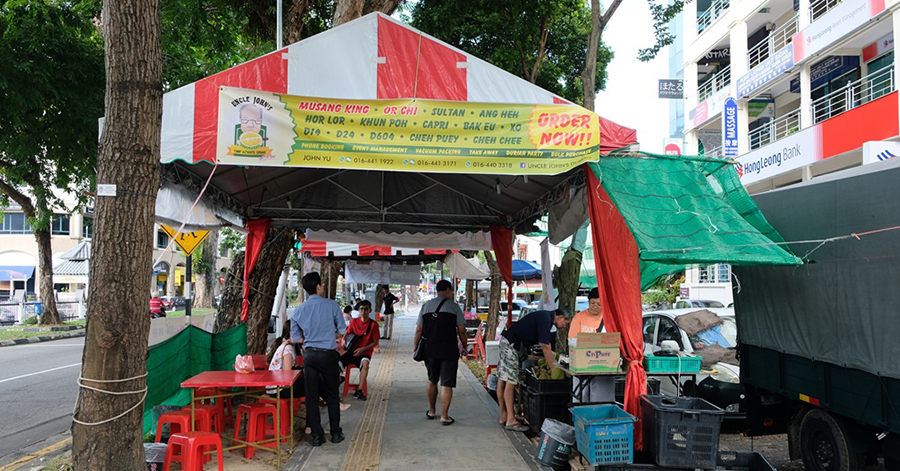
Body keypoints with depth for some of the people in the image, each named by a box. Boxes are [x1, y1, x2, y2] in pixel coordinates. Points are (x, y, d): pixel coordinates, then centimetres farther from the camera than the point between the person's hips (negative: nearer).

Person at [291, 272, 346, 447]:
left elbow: (295, 337, 7)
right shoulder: (332, 305, -9)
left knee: (311, 396, 9)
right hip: (328, 354, -2)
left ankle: (316, 435, 13)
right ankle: (336, 433, 16)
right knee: (332, 395, 10)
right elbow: (342, 331, -2)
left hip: (309, 355, 3)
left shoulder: (298, 310, 1)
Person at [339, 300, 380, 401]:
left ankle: (359, 390, -31)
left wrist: (363, 349, -16)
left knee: (365, 363, -38)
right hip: (351, 351, 3)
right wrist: (344, 340, -5)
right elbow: (346, 334, 18)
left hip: (365, 353, -3)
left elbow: (375, 343, -3)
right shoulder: (354, 322, 7)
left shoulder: (373, 324, -3)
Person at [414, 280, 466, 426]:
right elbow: (461, 330, -4)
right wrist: (464, 347, 8)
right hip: (449, 351, -4)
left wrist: (415, 347, 11)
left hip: (430, 350, 4)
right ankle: (444, 416, 3)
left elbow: (419, 330, 4)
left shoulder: (426, 306, 7)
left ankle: (431, 411, 32)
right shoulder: (454, 306, -3)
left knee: (432, 381, 20)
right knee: (446, 384, 2)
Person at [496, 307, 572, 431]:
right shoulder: (545, 319, -18)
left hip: (508, 342, 10)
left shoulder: (547, 317, 13)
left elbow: (545, 345, 21)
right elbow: (545, 346, -18)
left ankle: (503, 416, 17)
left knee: (503, 379, 11)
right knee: (510, 381, -8)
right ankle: (510, 421, -6)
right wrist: (553, 368, -11)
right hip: (511, 344, -10)